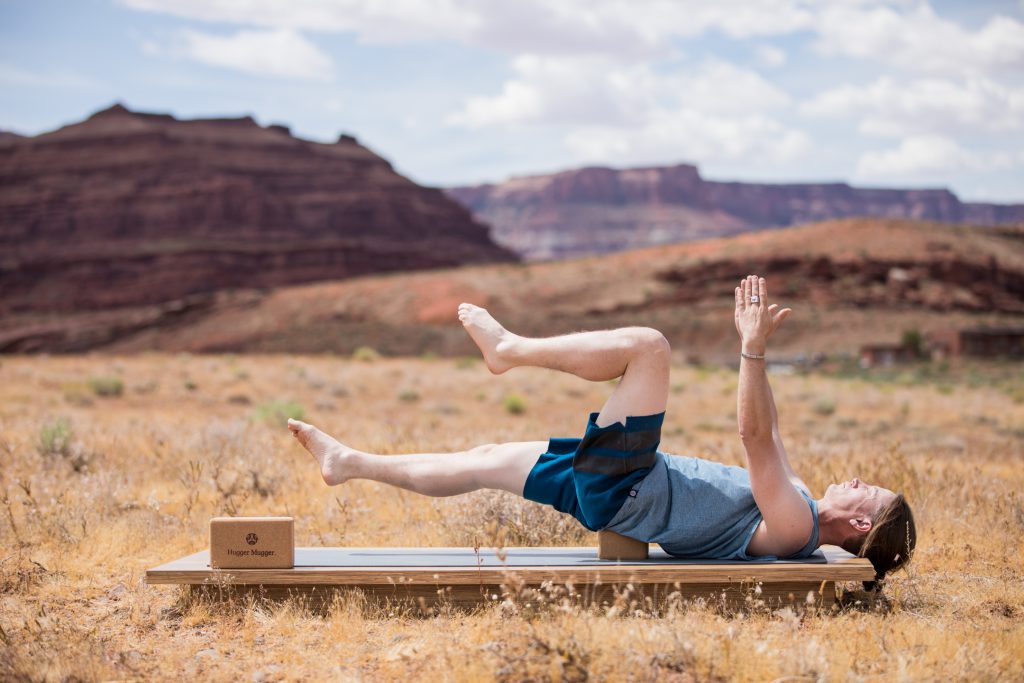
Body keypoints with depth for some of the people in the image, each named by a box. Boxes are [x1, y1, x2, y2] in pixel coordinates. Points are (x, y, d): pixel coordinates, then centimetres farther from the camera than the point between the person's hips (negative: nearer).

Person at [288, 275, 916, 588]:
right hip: (616, 487, 9)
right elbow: (768, 435, 19)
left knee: (647, 345, -14)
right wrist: (752, 345, 17)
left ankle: (511, 349, -1)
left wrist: (754, 350, -33)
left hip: (623, 490, -9)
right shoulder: (796, 500, 9)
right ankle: (352, 464, 23)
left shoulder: (794, 526, -17)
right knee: (485, 462, 13)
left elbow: (758, 439, -28)